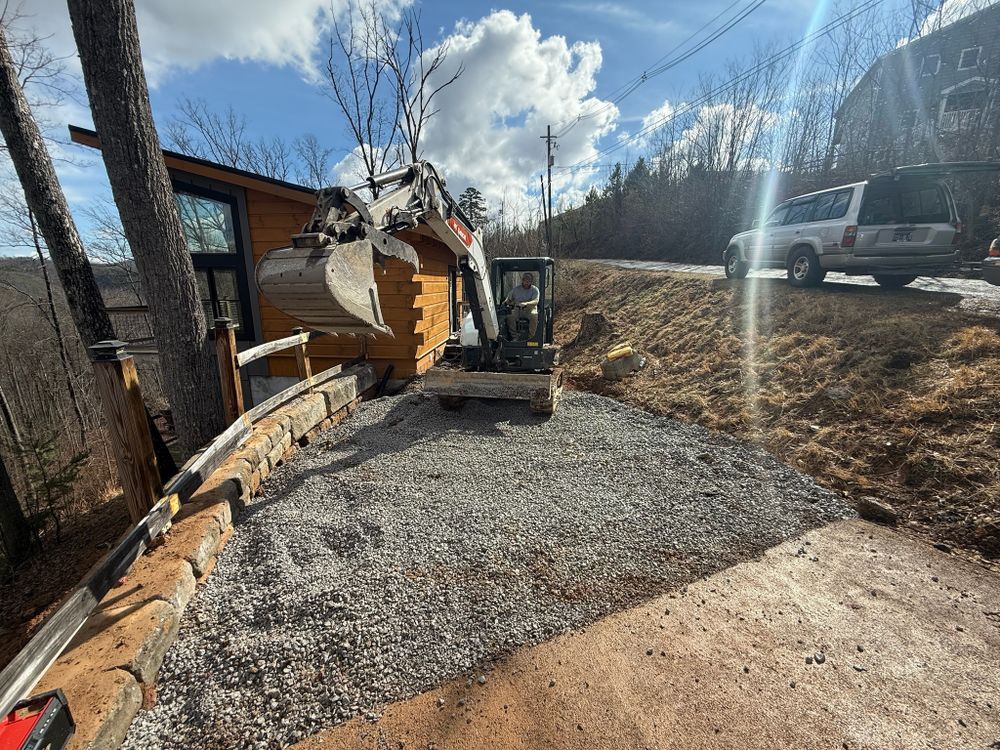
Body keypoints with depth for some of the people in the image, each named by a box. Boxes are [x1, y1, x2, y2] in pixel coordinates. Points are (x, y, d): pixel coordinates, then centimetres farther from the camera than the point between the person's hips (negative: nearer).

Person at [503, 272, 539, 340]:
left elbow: (536, 301, -13)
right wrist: (505, 302, -7)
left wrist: (526, 303, -32)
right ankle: (514, 337, -27)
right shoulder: (516, 289, 13)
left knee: (534, 317, -36)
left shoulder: (535, 289, 4)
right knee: (510, 317, -31)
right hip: (517, 310, 2)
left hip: (530, 310, -2)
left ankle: (531, 337, -31)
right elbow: (508, 299, 18)